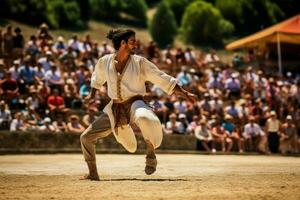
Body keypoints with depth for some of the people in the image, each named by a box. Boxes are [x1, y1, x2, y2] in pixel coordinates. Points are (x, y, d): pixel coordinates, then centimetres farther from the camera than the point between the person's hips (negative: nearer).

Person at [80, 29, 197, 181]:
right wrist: (92, 94, 29)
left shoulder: (139, 62, -5)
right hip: (114, 109, 4)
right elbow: (97, 78, 25)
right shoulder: (104, 62, 0)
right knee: (86, 137, -1)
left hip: (135, 104, -3)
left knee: (144, 118, -41)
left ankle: (151, 152, -15)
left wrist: (185, 94, -9)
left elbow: (164, 80, -4)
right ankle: (93, 174, 18)